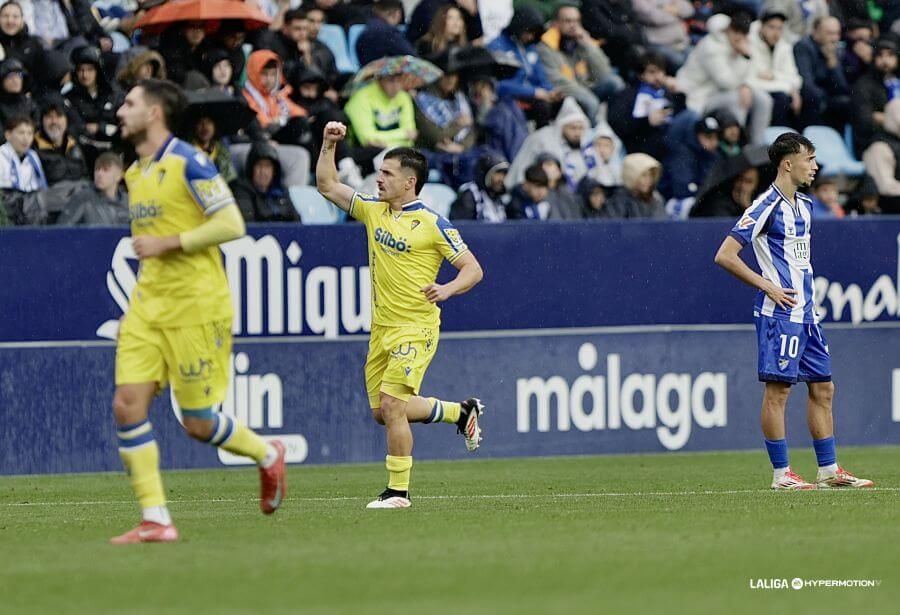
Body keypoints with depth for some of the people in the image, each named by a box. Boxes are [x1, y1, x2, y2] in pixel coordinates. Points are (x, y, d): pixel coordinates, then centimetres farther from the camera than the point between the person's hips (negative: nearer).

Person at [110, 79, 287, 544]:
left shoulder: (187, 163, -11)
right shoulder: (135, 172, 13)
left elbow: (231, 225, -17)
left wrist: (166, 243, -18)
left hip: (195, 308, -7)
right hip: (148, 305, 7)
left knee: (198, 423, -3)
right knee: (128, 404, -8)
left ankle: (268, 456, 27)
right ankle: (155, 520, -5)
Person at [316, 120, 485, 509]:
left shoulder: (432, 225, -9)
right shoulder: (373, 211, 9)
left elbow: (473, 269, -8)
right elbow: (327, 185, 16)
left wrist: (447, 289, -26)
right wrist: (329, 145, 3)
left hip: (415, 327, -8)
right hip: (381, 328, 8)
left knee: (391, 405, -16)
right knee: (382, 412, 11)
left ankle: (398, 491, -7)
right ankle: (462, 411, 31)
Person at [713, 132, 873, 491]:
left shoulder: (802, 205, 13)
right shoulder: (766, 206, -13)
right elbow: (725, 256, -15)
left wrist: (808, 293, 15)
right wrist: (767, 286, -14)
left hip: (806, 313, 9)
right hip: (780, 313, -9)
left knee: (822, 388, 9)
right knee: (778, 390, -4)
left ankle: (829, 470, 15)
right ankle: (781, 474, -1)